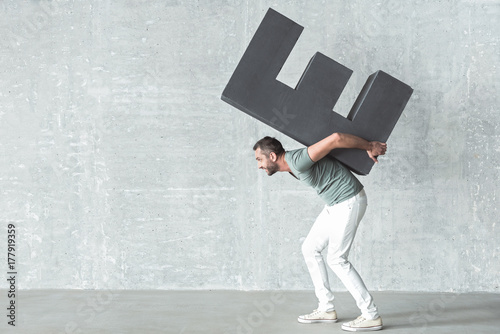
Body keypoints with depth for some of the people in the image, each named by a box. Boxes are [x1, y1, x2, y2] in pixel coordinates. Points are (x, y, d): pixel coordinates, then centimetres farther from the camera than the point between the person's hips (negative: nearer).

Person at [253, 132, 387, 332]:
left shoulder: (298, 161, -24)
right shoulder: (290, 165, 7)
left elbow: (335, 138, -27)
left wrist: (369, 147, -15)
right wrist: (368, 148, 15)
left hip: (349, 201, -10)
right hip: (336, 204, 10)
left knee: (336, 258, -7)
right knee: (310, 249, 10)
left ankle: (371, 316, 0)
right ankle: (326, 309, 16)